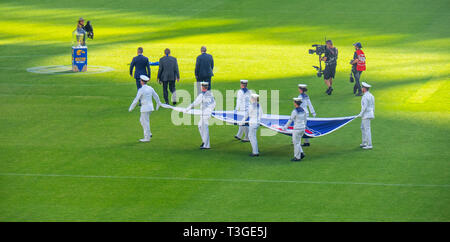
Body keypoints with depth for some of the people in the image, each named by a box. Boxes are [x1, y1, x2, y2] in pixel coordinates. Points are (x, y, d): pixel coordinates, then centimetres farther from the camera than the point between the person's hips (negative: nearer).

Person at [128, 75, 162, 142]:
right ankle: (148, 134, 16)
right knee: (142, 121, 22)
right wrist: (158, 104, 30)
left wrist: (131, 108, -3)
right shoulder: (150, 88, 4)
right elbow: (156, 97, 14)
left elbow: (136, 100, -14)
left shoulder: (141, 90, -17)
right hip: (150, 107, 7)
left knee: (145, 123, 1)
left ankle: (147, 138, 5)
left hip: (145, 108, -7)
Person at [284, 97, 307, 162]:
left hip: (297, 129, -8)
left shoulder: (295, 111, -18)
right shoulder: (303, 110, 6)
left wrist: (285, 127, 4)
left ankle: (297, 157, 9)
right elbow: (305, 120, 15)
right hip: (302, 129, 8)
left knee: (296, 143, 3)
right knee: (295, 141, 20)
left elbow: (290, 120, -11)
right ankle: (301, 154, 11)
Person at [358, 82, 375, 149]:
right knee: (363, 128, 20)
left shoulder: (365, 97, -19)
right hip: (370, 113, 10)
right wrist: (373, 114, 23)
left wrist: (360, 114, -13)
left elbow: (365, 107, -23)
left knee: (367, 130, -6)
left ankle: (369, 145, -4)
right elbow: (373, 106, 15)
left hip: (366, 115, -10)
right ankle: (364, 143, 25)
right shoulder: (371, 96, 10)